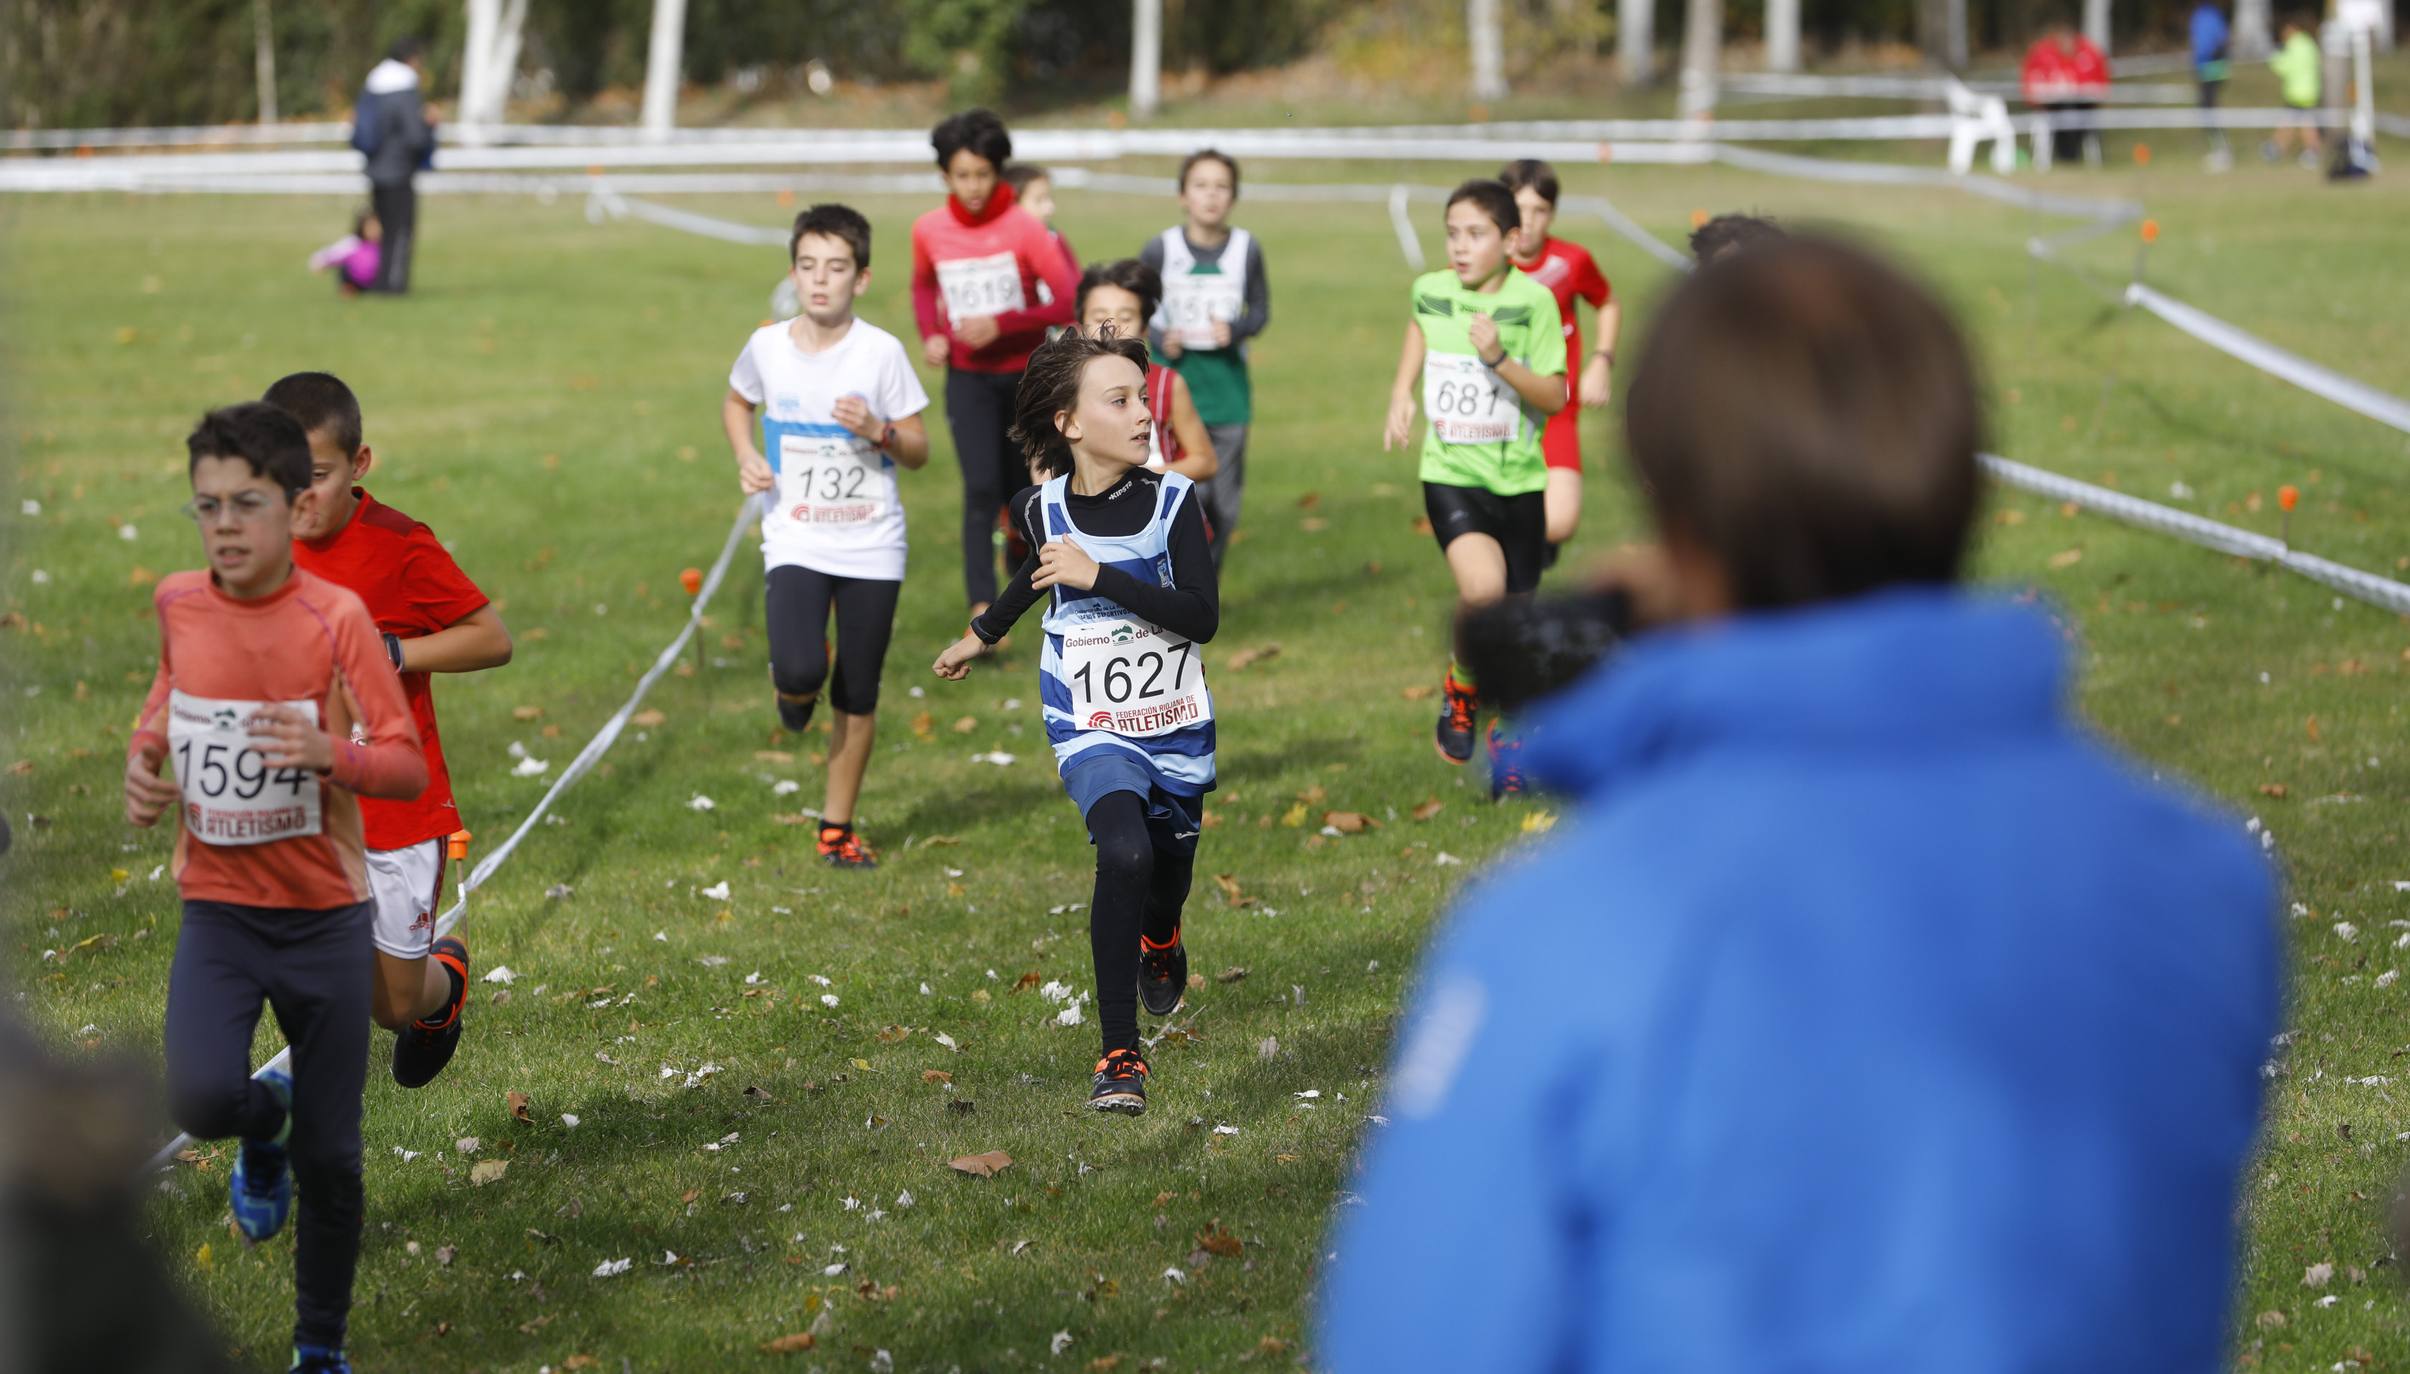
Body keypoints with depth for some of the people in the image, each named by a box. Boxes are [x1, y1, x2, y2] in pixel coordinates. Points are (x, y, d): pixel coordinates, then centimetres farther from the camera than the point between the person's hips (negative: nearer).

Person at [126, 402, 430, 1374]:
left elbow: (409, 769, -13)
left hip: (325, 916, -2)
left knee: (331, 1159, 3)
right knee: (202, 1099, -24)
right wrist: (142, 761, 3)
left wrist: (330, 753, -32)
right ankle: (265, 1126, 14)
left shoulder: (336, 617, -13)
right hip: (217, 908, 2)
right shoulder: (178, 606, -3)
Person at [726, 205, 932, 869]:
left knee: (857, 696, 7)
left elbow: (920, 451, -2)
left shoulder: (881, 352, -9)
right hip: (795, 543, 0)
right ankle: (796, 686, 16)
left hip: (872, 546, 0)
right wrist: (745, 455, 0)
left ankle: (837, 828, 23)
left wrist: (878, 431, -22)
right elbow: (736, 400, 19)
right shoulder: (767, 346, -3)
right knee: (799, 671, -22)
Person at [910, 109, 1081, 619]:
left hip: (1026, 373, 0)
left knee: (1021, 486, 13)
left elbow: (1072, 300, -17)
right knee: (981, 489, -15)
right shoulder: (928, 231, -3)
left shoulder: (1023, 227, -14)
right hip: (968, 378, 1)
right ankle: (982, 610, -21)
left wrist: (1002, 324, -23)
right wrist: (931, 335, 1)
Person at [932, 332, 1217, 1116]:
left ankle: (1159, 942, 60)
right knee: (1124, 852, -27)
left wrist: (1099, 575, -28)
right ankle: (1120, 1055, -20)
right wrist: (984, 633, 35)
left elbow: (1203, 618, -20)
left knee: (1167, 873, 18)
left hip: (1177, 731, 1)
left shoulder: (1172, 500, -12)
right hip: (1093, 731, -1)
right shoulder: (1045, 510, -6)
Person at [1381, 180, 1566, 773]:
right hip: (1450, 474, 0)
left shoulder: (1533, 301, -10)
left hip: (1519, 479, 0)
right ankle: (1460, 690, 1)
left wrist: (1499, 358, -24)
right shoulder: (1429, 291, -1)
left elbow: (1555, 397, -10)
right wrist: (1401, 393, 15)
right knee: (1482, 587, -26)